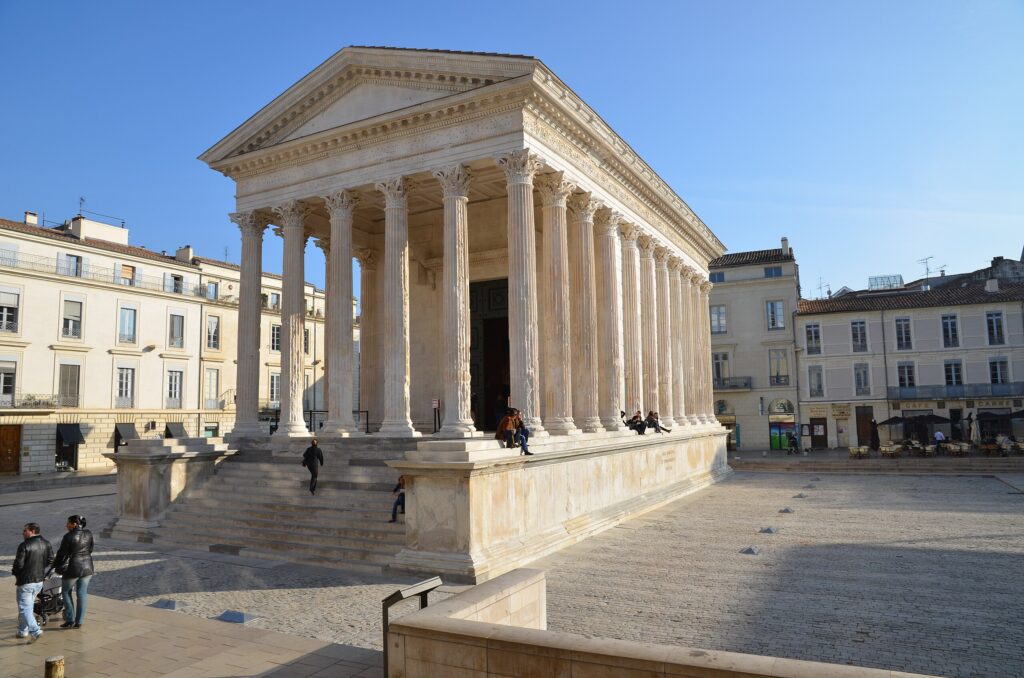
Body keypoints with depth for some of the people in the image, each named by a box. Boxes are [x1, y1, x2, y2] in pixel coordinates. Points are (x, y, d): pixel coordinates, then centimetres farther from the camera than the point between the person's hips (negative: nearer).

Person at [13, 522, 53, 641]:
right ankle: (23, 630, 29)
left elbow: (19, 564, -17)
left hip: (25, 582, -7)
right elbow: (50, 560, 7)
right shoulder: (46, 544, 4)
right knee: (28, 605, 21)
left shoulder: (24, 546, -18)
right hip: (39, 580, 7)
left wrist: (15, 573, 3)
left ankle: (35, 630, -14)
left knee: (24, 608, -2)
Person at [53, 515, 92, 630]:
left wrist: (57, 567, 6)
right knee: (82, 595, 10)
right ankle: (79, 622, 15)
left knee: (66, 592, 15)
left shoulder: (68, 537, -16)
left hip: (72, 569, -5)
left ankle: (70, 620, 13)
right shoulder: (89, 534, 0)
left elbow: (61, 554, -8)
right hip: (87, 568, 5)